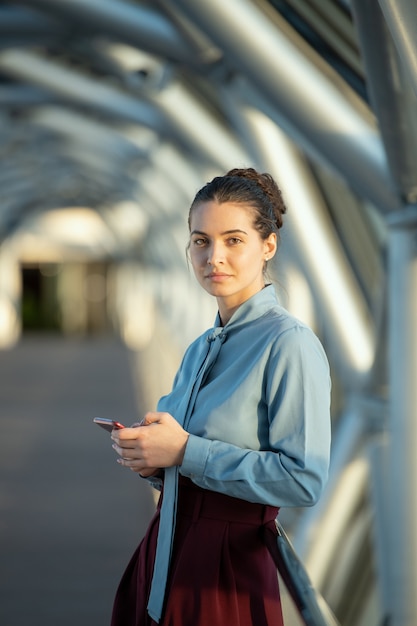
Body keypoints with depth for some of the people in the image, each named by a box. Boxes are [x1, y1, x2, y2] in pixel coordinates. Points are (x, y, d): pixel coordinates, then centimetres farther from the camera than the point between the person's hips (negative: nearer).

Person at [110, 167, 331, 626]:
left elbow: (305, 480, -22)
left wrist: (185, 451, -20)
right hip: (163, 555, 7)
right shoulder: (200, 349, 11)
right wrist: (147, 457, -2)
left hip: (229, 575, -7)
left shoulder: (291, 344, -13)